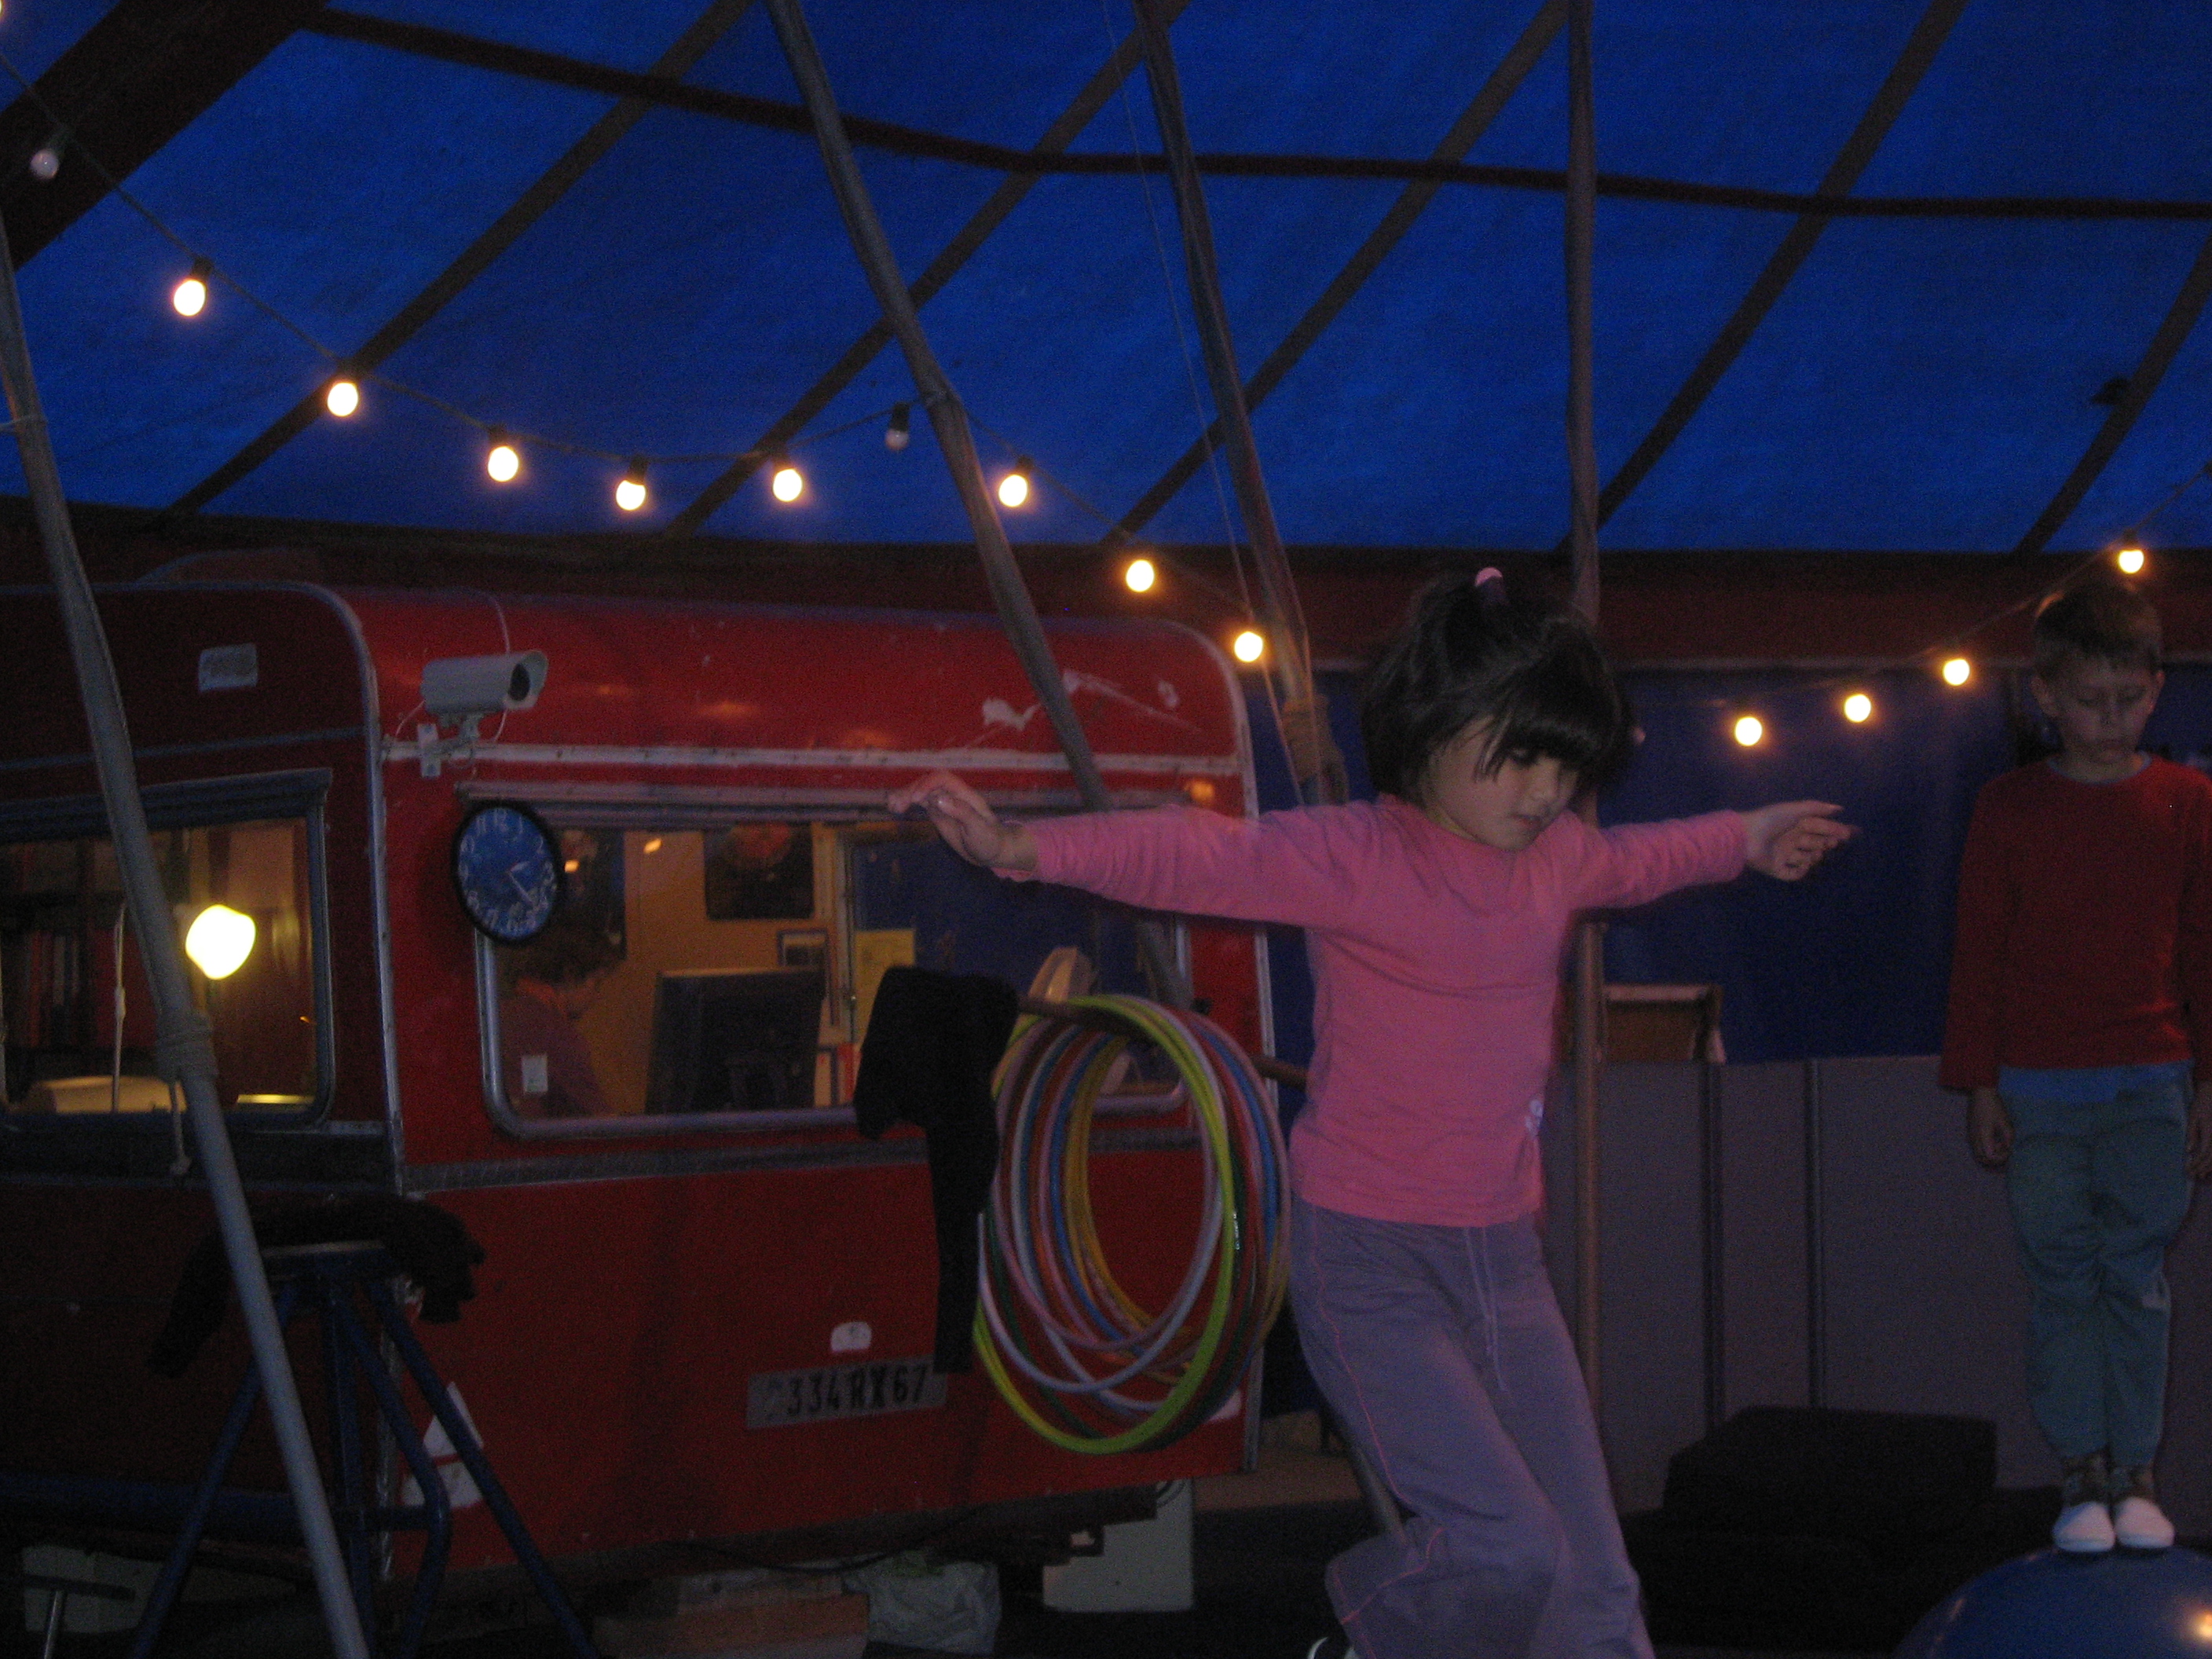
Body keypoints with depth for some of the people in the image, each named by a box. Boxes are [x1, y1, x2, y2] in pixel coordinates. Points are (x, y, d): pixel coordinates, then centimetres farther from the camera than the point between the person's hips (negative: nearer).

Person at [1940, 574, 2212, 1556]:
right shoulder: (2009, 809, 2)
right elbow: (1978, 955, 4)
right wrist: (1978, 1085, 0)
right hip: (2039, 1088, 0)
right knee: (2061, 1282, 0)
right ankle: (2081, 1473, 7)